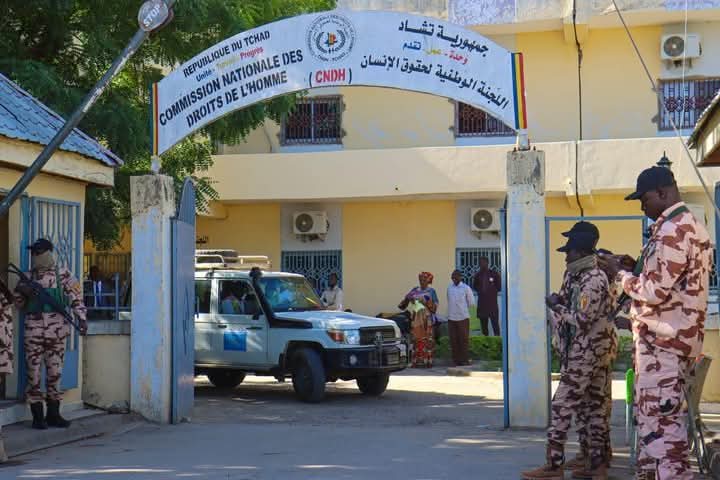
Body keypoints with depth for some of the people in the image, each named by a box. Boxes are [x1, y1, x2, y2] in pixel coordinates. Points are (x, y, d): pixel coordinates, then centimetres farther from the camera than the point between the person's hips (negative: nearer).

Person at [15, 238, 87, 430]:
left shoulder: (62, 274, 4)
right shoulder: (28, 277, 11)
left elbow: (75, 297, 0)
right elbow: (21, 304, 17)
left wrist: (81, 318, -11)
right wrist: (20, 294, -5)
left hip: (57, 330, -1)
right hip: (33, 331, 1)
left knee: (55, 372, 5)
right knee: (34, 373, -1)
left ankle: (53, 414, 14)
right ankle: (37, 416, 5)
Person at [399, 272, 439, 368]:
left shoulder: (431, 291, 5)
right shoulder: (415, 290, 15)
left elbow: (434, 306, -1)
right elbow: (405, 300, 10)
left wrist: (426, 302, -16)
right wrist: (408, 298, -11)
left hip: (426, 319, -3)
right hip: (416, 318, 3)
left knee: (427, 339, -7)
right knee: (417, 339, 1)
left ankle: (427, 361, -6)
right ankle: (416, 361, 3)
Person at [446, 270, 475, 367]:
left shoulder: (466, 288, -4)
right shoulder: (449, 287, 8)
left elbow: (472, 303, 2)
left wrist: (463, 310, 8)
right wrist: (453, 310, 10)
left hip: (463, 318, -4)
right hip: (451, 318, 4)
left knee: (464, 339, -1)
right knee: (453, 340, 4)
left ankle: (465, 360, 7)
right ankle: (456, 360, 12)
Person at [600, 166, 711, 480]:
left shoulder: (672, 231, -16)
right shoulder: (690, 225, 17)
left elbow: (654, 291, -20)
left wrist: (620, 272, -6)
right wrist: (636, 268, 13)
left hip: (662, 340, -10)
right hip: (675, 336, 10)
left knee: (661, 420, -10)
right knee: (653, 416, 14)